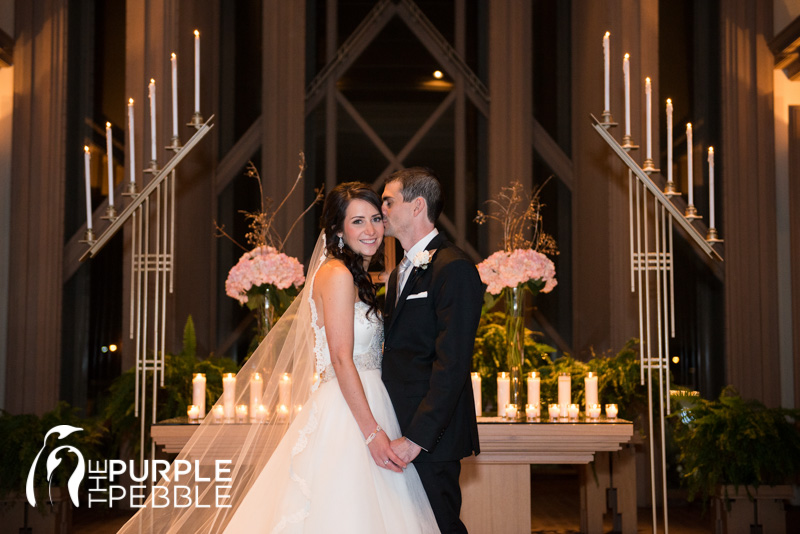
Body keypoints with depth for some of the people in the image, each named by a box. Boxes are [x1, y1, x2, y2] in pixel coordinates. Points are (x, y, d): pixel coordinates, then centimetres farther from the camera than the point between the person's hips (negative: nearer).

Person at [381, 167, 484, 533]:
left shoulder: (454, 268, -13)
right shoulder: (400, 272, 17)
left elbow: (451, 364, -20)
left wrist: (417, 438, -23)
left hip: (431, 435, -9)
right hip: (402, 430, 9)